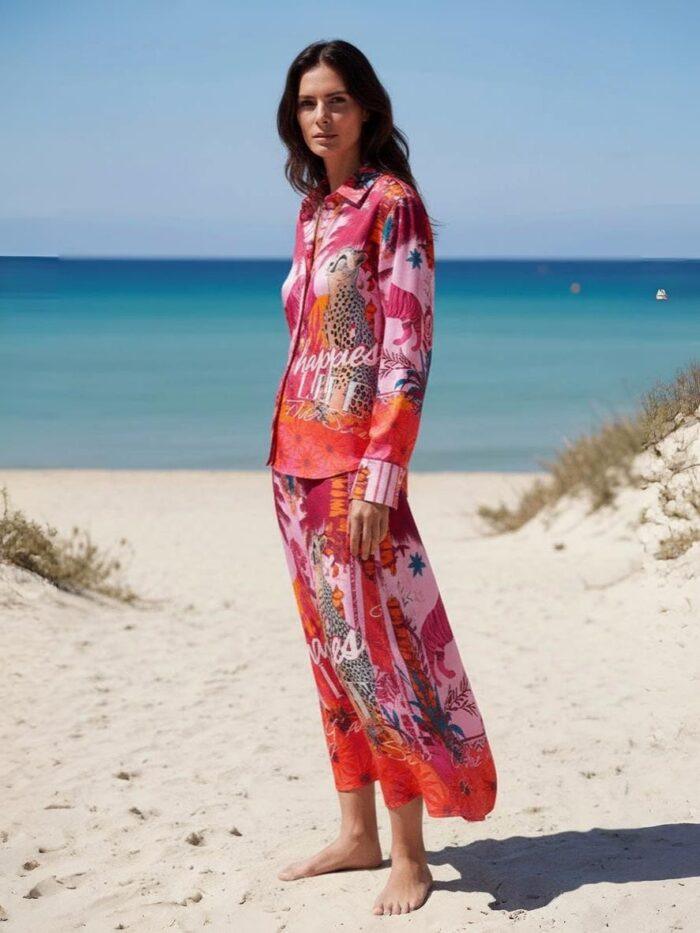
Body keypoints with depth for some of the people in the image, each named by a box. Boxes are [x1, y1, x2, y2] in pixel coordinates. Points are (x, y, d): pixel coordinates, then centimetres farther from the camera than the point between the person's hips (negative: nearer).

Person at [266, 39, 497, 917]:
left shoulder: (391, 202, -8)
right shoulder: (313, 211, 14)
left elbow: (407, 349, -15)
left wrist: (380, 475, -20)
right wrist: (287, 452, 15)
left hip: (355, 457, -8)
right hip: (296, 450, 8)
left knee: (374, 646, -4)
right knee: (331, 647, 11)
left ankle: (409, 854, 7)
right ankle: (357, 833, 22)